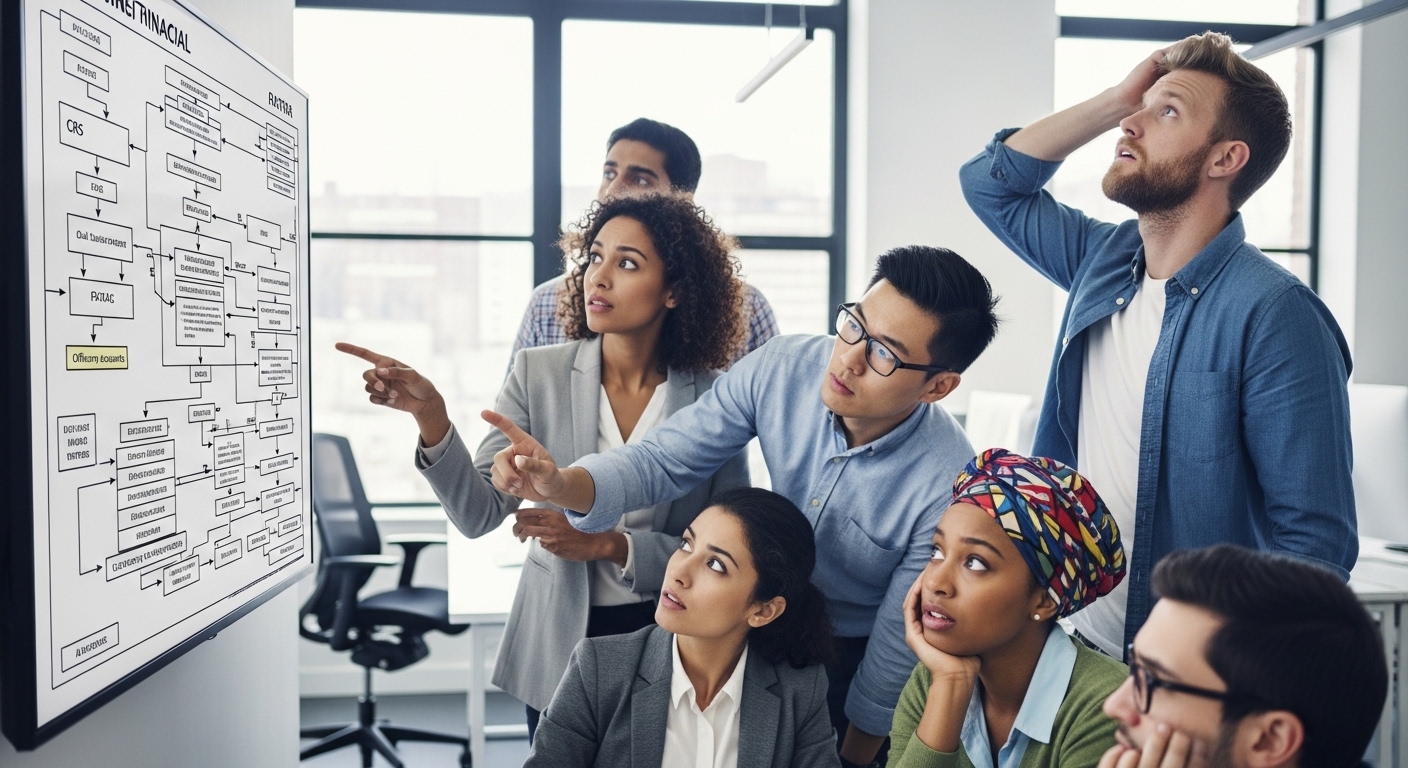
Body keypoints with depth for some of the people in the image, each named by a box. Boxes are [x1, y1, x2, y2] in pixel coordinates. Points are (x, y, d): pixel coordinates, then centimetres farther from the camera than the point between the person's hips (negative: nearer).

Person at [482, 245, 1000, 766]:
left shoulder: (947, 484, -32)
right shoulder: (780, 369, -23)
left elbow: (898, 645, -20)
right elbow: (662, 460, -23)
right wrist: (560, 484, -43)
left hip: (857, 659, -4)